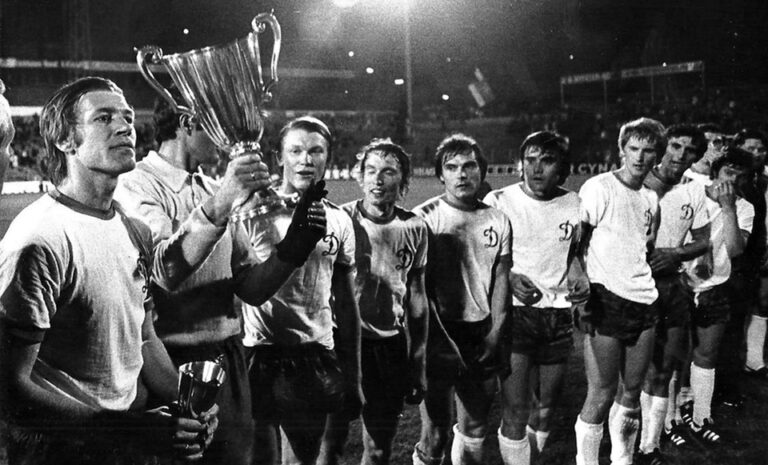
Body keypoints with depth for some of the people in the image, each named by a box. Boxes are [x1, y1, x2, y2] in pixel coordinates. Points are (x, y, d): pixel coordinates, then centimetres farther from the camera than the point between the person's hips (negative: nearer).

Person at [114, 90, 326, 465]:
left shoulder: (216, 191, 11)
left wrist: (293, 247, -10)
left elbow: (252, 288, 7)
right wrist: (218, 206, -37)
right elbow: (166, 272, -25)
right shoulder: (137, 187, -8)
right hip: (169, 365, -6)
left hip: (227, 363, 6)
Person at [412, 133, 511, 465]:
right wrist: (440, 337, -11)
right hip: (440, 333, -4)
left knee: (475, 430, 14)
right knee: (435, 430, -2)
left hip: (483, 335, 4)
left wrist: (495, 332, 1)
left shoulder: (497, 220, 6)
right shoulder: (425, 217, -8)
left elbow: (501, 279, 10)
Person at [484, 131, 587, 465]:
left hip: (558, 315, 5)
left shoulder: (574, 204, 3)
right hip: (515, 313, -4)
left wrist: (578, 277, 1)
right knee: (516, 410, -10)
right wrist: (510, 278, -19)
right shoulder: (499, 202, -10)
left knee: (547, 406, 15)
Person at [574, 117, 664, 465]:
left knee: (632, 390, 13)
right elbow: (575, 246, -10)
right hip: (606, 300, -7)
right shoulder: (598, 188, -7)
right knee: (602, 395, -4)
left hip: (643, 302, 7)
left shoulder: (651, 198, 14)